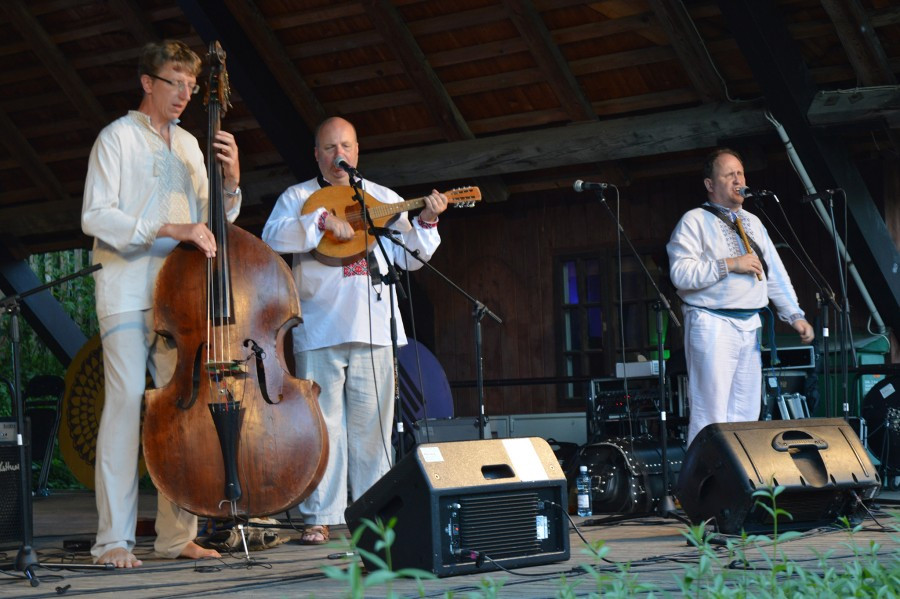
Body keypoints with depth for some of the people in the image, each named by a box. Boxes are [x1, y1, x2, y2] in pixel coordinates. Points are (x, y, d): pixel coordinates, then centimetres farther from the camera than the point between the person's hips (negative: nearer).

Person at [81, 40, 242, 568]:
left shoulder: (189, 145, 19)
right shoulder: (118, 137, 2)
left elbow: (210, 223, 19)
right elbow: (95, 216, -10)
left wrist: (231, 182, 1)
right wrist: (168, 230, -19)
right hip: (128, 289, -6)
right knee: (127, 398, -13)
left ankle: (177, 534, 4)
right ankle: (115, 538, -11)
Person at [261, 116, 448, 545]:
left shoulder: (385, 199, 19)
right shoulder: (298, 197, 12)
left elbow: (408, 258, 15)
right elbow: (272, 236, -7)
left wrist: (426, 222, -2)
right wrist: (322, 220, -17)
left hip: (373, 328, 2)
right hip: (319, 328, -2)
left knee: (372, 425, 2)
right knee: (321, 423, -4)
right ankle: (320, 518, -1)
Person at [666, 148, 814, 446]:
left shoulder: (753, 223, 20)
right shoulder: (695, 221, -2)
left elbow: (775, 274, 19)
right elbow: (680, 273, -15)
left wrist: (795, 315, 10)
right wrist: (729, 264, -16)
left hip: (750, 326, 7)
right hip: (713, 326, -7)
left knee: (746, 414, 7)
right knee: (711, 414, -10)